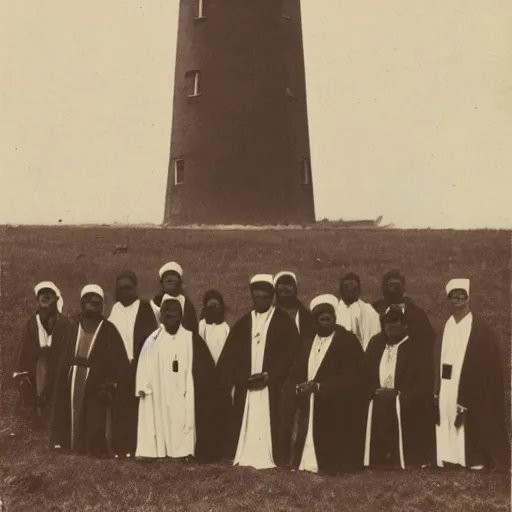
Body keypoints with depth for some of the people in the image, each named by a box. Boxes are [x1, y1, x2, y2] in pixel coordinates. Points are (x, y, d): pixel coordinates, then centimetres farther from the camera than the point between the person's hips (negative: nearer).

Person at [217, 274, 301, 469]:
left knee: (269, 424, -6)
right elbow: (230, 356, 8)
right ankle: (245, 459, 8)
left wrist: (268, 376, -13)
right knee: (245, 424, 1)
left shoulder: (284, 322, 2)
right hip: (245, 386, 3)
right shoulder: (242, 323, 12)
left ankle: (269, 459, 1)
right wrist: (243, 377, -7)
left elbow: (291, 353, -5)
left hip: (272, 386, -3)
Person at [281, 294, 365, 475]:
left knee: (330, 462, -8)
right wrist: (297, 388, -11)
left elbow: (351, 377, -10)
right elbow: (295, 374, 14)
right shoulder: (307, 343, 18)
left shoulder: (348, 341, -1)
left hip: (333, 412, -5)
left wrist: (319, 386, -17)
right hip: (306, 409, 5)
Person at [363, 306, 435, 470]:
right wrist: (374, 391, -3)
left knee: (405, 459, -3)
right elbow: (366, 374, 15)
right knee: (379, 458, 5)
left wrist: (397, 393, -15)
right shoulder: (376, 343, 10)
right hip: (378, 412, 5)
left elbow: (424, 384, -9)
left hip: (408, 414, -5)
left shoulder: (417, 348, -6)